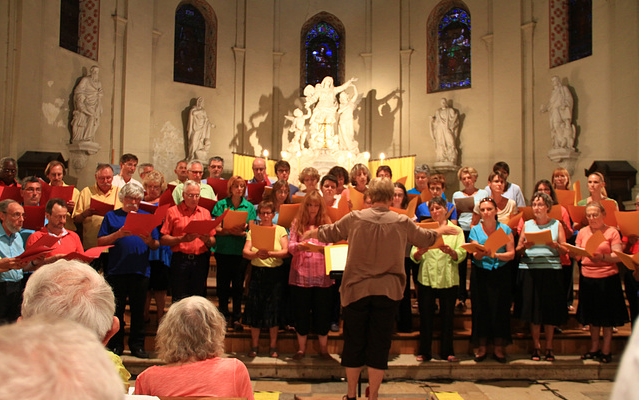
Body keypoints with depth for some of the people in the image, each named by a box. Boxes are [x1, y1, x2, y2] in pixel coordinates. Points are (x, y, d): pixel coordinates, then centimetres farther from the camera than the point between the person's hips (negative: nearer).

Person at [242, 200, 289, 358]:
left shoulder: (280, 230, 4)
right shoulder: (253, 230, 6)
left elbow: (285, 251, -9)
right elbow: (245, 252, -7)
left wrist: (270, 253, -27)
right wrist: (256, 254, -28)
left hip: (275, 273, -1)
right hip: (257, 273, 1)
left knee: (274, 309, 2)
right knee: (255, 309, 2)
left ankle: (273, 346, 14)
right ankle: (254, 346, 14)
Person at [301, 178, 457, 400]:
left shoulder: (355, 218, -5)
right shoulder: (402, 222, -3)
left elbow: (329, 233, 8)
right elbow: (425, 239, 14)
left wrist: (311, 233, 29)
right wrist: (441, 230, 35)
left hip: (357, 289, 0)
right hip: (387, 290, 0)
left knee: (354, 343, 12)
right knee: (379, 344, 8)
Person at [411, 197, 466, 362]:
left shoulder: (456, 230, 8)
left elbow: (461, 255, -6)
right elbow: (414, 256, -1)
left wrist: (450, 251, -26)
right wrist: (420, 252, -22)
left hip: (448, 279, 0)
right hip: (426, 278, 0)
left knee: (447, 316, 5)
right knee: (426, 316, 3)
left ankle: (447, 351, 17)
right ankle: (424, 351, 13)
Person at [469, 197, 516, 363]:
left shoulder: (505, 229, 1)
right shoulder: (475, 230, 3)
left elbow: (511, 254, -5)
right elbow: (476, 256, -5)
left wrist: (495, 255, -22)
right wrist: (481, 253, -28)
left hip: (501, 274, 0)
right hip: (480, 274, 0)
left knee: (500, 310, 1)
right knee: (481, 310, 1)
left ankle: (499, 348, 11)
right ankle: (481, 348, 11)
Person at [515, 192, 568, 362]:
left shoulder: (557, 224, 8)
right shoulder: (527, 224, 10)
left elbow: (565, 251, 4)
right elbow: (517, 251, 8)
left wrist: (555, 245, -16)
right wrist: (525, 246, -12)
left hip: (552, 270, 0)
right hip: (530, 270, 1)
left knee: (551, 309, 2)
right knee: (533, 308, 1)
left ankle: (549, 348, 15)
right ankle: (536, 347, 14)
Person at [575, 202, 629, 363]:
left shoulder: (612, 232, -4)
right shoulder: (582, 232, 7)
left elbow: (618, 257, -12)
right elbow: (577, 256, 7)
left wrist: (602, 257, -30)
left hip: (607, 278, -3)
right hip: (588, 278, 4)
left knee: (607, 315, 5)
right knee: (592, 315, 13)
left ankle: (606, 350, 17)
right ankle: (594, 348, 25)